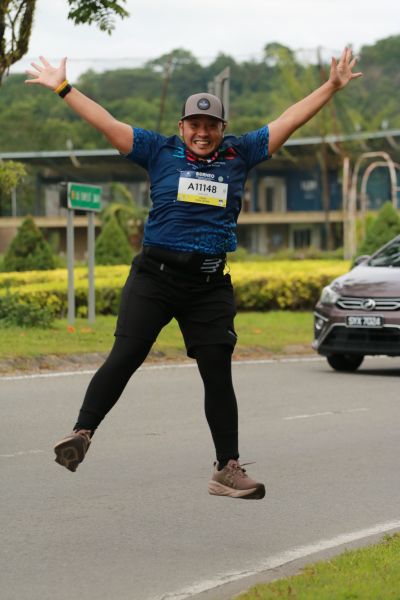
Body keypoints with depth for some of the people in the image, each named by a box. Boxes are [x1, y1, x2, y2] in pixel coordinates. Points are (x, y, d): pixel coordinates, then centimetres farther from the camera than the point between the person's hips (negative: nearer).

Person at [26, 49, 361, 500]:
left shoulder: (239, 155, 9)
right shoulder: (160, 152, 5)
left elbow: (288, 122, 13)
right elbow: (107, 124, 5)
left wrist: (332, 86, 14)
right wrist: (63, 89, 5)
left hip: (210, 284, 2)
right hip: (156, 274, -2)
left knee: (218, 373, 3)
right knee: (124, 357, -10)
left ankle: (227, 469, 8)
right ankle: (81, 433, -6)